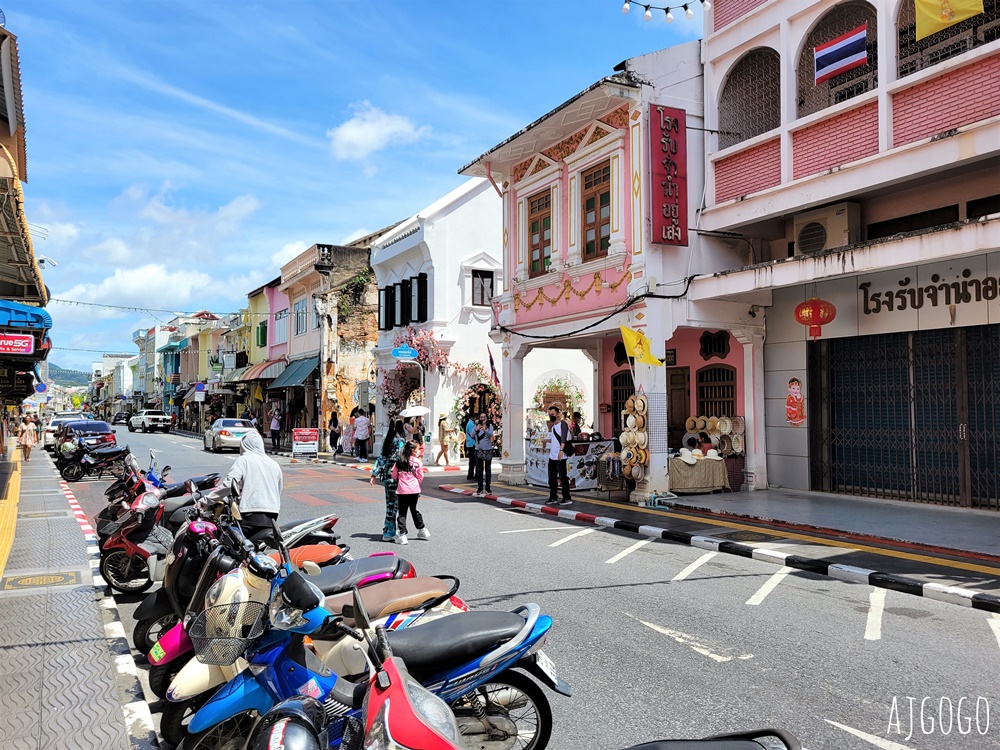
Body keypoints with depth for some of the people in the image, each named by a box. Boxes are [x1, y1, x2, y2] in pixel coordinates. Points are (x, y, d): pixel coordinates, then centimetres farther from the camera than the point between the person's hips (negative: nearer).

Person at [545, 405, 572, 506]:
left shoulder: (563, 424, -9)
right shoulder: (552, 426, 17)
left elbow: (563, 438, -22)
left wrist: (561, 450, -32)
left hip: (560, 457, -9)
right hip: (552, 456, 9)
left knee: (563, 477, -5)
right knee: (552, 477, 12)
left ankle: (567, 499, 0)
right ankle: (553, 498, 20)